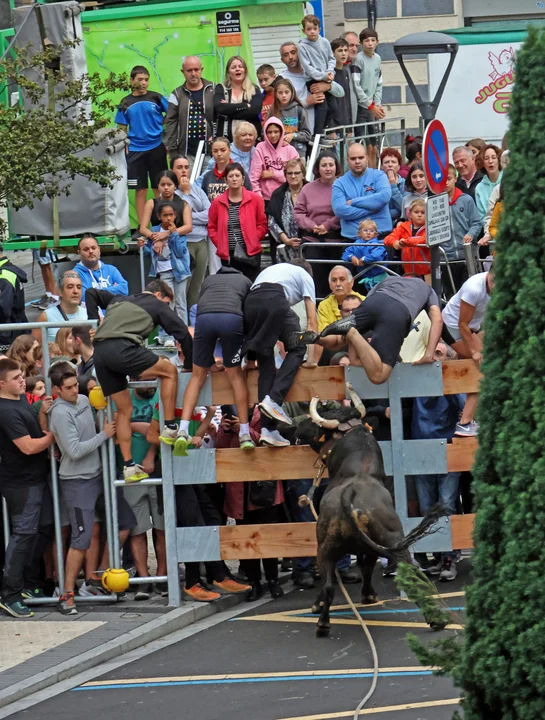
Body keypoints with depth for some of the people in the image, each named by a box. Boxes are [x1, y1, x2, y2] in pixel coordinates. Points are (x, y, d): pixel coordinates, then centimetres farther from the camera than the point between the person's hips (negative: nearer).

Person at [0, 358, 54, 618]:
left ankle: (30, 584, 27)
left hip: (36, 478, 10)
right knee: (24, 533, -10)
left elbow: (39, 430, 15)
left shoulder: (22, 399, 9)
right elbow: (29, 446, -25)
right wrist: (54, 435, -11)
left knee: (43, 529, 16)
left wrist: (43, 412, -3)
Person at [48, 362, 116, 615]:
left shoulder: (84, 401, 7)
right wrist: (104, 435, -15)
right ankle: (67, 595, -5)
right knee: (81, 539, -10)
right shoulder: (61, 413, -17)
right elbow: (75, 450, -21)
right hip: (76, 482, -8)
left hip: (95, 475, 8)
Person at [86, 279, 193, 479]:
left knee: (124, 410, 16)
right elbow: (182, 333, 15)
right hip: (122, 348, -6)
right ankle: (170, 429, 5)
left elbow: (92, 294, 34)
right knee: (169, 371, 12)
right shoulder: (157, 305, 18)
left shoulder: (118, 300, 34)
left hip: (99, 352, 6)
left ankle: (129, 467, 13)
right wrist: (190, 365, 25)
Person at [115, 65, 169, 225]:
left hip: (157, 148, -1)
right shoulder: (125, 104, 5)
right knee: (140, 190, 4)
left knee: (160, 189, 3)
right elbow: (122, 130, 8)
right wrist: (124, 150, -1)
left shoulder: (156, 98, 1)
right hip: (135, 151, 1)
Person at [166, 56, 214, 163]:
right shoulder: (177, 95, 7)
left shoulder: (213, 90, 7)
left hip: (209, 151, 0)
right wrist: (173, 152, 0)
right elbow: (171, 124, 5)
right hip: (186, 154, 0)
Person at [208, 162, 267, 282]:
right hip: (227, 255, 1)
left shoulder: (255, 199, 1)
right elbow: (211, 227, 11)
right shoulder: (218, 203, 4)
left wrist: (253, 240, -6)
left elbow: (262, 224, 5)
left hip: (250, 254, -1)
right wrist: (219, 243, -1)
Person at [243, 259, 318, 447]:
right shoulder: (305, 276, 28)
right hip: (275, 300, -5)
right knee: (297, 349, 15)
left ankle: (267, 429, 1)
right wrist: (311, 358, 27)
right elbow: (312, 321, 23)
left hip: (250, 303, 5)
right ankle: (273, 400, -8)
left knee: (265, 363, 10)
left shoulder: (271, 269, 42)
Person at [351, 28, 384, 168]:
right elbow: (356, 86, -15)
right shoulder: (358, 59, -10)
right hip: (360, 108, -7)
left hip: (373, 108, 7)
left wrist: (378, 104, 4)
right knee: (367, 147, -12)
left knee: (374, 148, 7)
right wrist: (371, 106, -14)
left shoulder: (377, 58, 12)